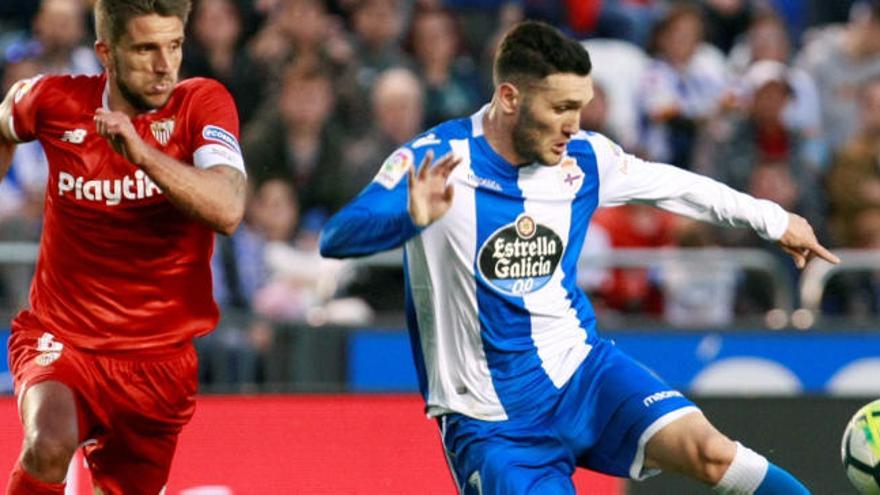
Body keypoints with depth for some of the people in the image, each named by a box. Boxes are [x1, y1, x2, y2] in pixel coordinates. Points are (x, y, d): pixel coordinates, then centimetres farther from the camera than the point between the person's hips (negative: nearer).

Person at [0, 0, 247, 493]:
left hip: (159, 357, 1)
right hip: (60, 338, -1)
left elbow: (228, 210, -29)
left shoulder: (203, 103, -11)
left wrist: (140, 151, -38)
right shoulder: (55, 102, -7)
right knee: (49, 445, -31)